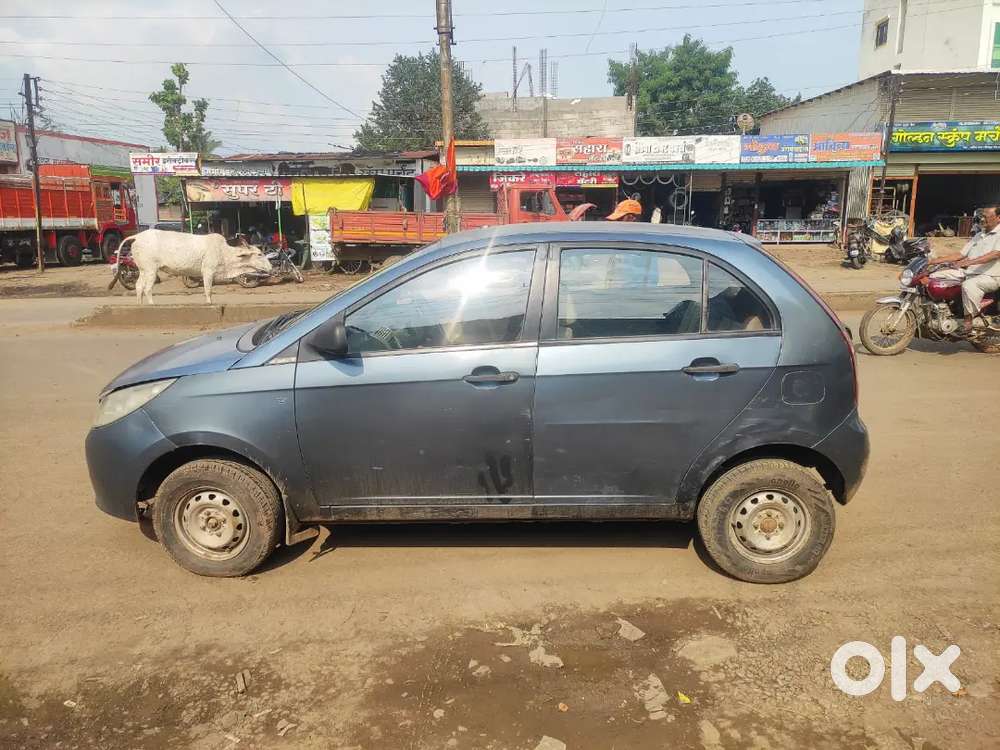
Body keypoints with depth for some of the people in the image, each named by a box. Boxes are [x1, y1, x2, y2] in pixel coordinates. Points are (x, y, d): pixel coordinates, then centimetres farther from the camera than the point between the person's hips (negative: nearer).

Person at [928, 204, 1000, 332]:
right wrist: (934, 260, 8)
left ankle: (968, 320, -31)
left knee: (969, 285, -41)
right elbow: (961, 254, 19)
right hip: (967, 273, 9)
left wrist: (970, 262, -37)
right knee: (935, 276, -5)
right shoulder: (979, 236, 21)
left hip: (989, 276, -9)